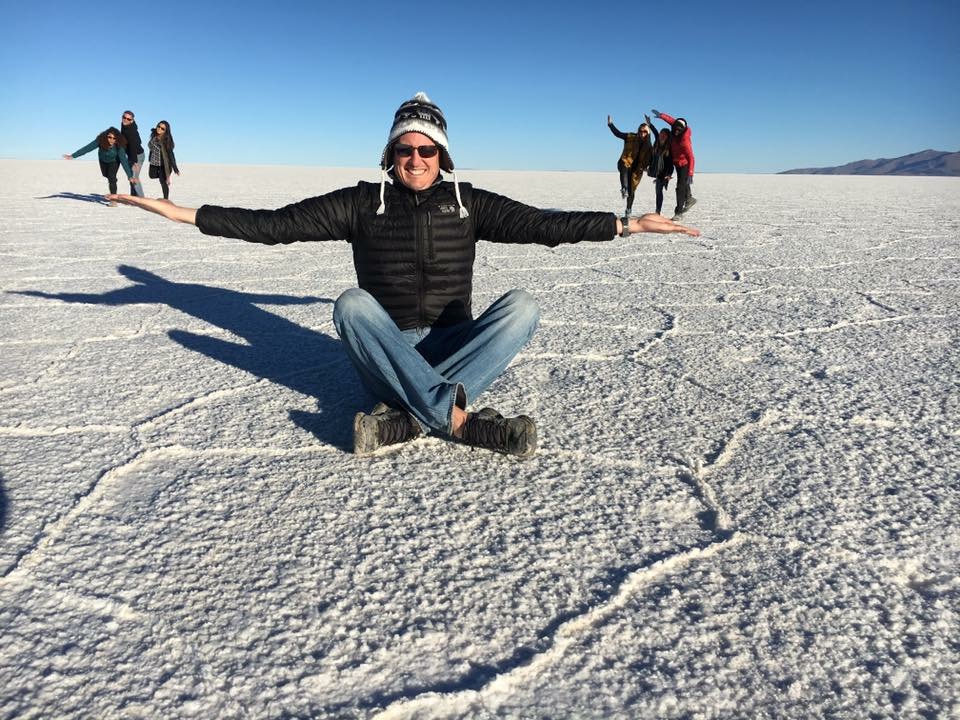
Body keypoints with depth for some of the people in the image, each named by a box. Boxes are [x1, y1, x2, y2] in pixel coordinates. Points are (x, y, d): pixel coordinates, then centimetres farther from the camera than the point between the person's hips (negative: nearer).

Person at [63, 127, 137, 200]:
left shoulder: (119, 146, -39)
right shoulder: (100, 141, -37)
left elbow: (124, 161, -41)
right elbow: (87, 148, -34)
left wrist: (130, 176, -46)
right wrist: (73, 156, -37)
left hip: (114, 161, -3)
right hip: (103, 160, 3)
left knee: (112, 178, -22)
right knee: (105, 175, 29)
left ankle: (113, 199, -13)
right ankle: (113, 180, 64)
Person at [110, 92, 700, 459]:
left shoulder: (468, 204, 4)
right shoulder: (362, 203, 1)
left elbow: (540, 223, -1)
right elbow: (275, 224, -4)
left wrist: (629, 224, -6)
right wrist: (186, 214, -10)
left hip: (454, 349, 1)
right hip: (384, 355, -1)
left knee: (522, 306, -24)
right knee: (352, 301, -30)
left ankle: (406, 420, -38)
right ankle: (460, 419, -41)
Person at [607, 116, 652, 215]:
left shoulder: (648, 146, 4)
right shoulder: (630, 137, -2)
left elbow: (650, 159, 12)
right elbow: (618, 133, 3)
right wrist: (610, 124, -4)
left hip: (637, 169, 3)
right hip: (625, 163, -2)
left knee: (631, 190, 5)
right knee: (624, 169, -41)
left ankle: (629, 209, 25)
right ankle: (624, 189, -63)